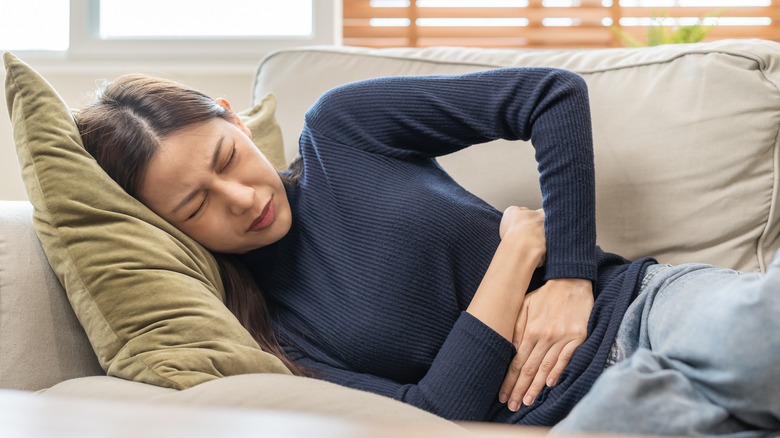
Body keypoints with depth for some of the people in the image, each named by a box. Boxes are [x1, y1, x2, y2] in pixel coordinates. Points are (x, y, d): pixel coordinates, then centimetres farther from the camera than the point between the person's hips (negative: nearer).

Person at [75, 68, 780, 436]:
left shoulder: (339, 128, 3)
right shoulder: (254, 328, 0)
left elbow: (555, 94, 3)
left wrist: (570, 275, -5)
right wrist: (521, 240, -9)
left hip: (635, 306, 1)